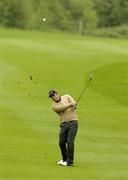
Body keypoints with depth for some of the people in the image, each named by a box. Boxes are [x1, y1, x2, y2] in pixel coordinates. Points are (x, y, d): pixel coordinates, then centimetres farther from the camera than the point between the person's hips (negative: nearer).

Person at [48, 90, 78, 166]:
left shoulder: (67, 97, 9)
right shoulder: (54, 106, 5)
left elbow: (73, 103, -5)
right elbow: (61, 108, -14)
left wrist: (74, 106, -28)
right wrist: (70, 104, -26)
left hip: (73, 122, -2)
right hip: (64, 124, 3)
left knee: (70, 141, -12)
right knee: (62, 142, 3)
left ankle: (70, 161, -6)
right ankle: (65, 159, 25)